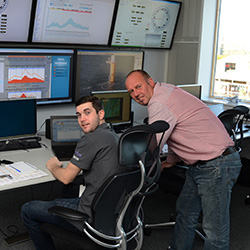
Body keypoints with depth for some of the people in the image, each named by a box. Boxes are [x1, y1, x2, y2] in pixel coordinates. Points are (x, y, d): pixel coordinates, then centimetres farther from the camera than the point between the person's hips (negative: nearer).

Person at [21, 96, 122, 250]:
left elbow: (66, 178, -13)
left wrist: (53, 166, 8)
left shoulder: (91, 139, -19)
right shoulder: (115, 136, 8)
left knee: (28, 210, 6)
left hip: (92, 216, -9)